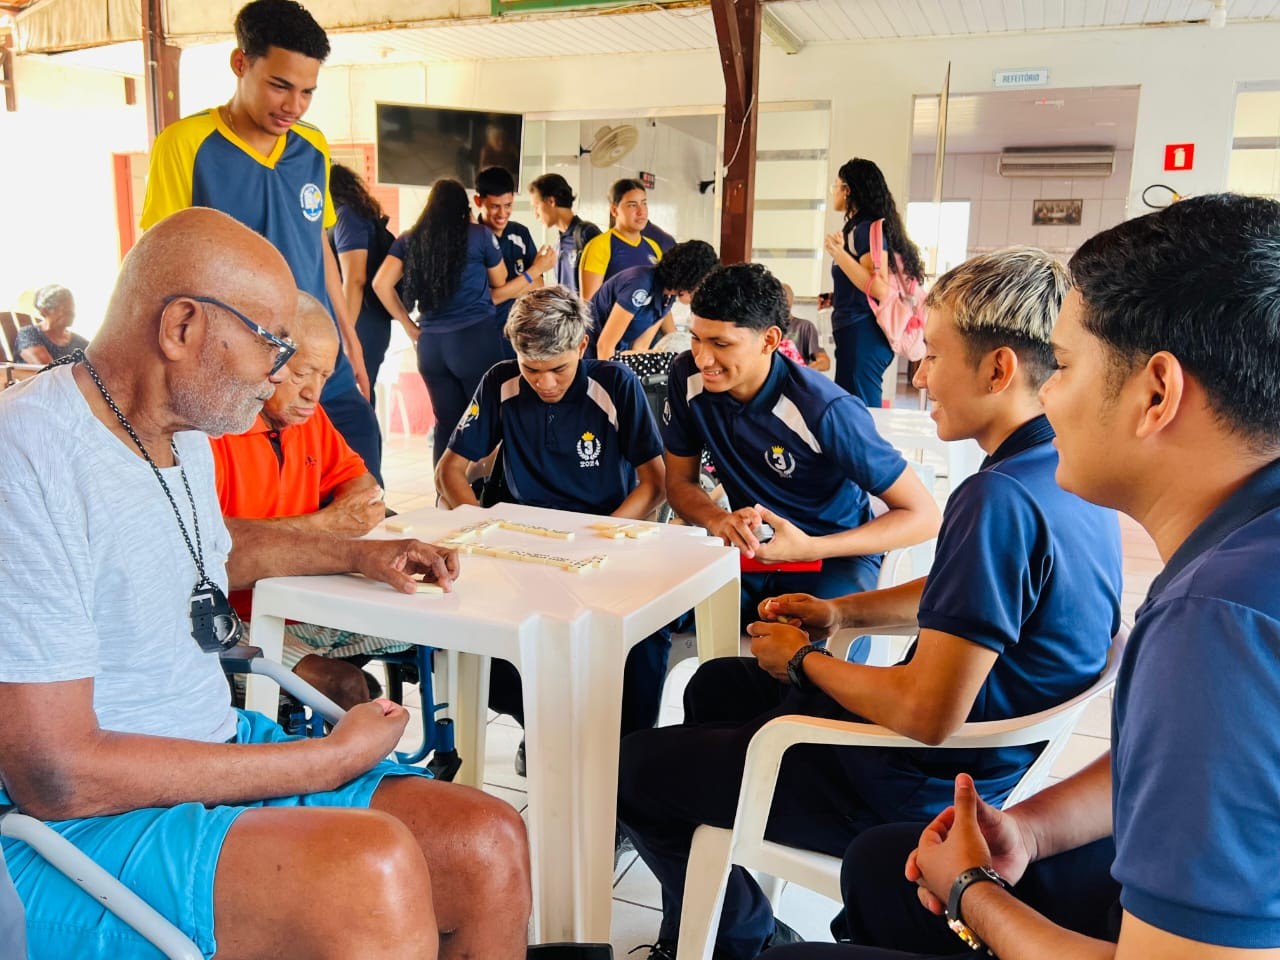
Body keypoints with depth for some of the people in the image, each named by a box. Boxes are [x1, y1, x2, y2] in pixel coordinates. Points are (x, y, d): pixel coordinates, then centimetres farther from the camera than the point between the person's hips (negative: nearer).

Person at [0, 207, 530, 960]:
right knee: (371, 870, -34)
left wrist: (360, 554, 21)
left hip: (219, 754, 8)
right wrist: (331, 759, -19)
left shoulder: (185, 433, 8)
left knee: (490, 846, -8)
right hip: (77, 828, -8)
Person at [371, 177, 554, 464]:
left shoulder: (409, 240, 9)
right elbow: (500, 288, 10)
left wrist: (410, 326, 8)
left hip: (430, 344, 4)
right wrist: (537, 268, 22)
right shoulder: (479, 234, 1)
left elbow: (381, 284, 1)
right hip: (475, 340, -4)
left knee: (447, 424, 11)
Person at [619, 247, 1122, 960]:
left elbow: (927, 714, -32)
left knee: (636, 769, 1)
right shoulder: (1070, 472, 1)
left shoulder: (998, 499, -31)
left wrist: (804, 659, -15)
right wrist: (841, 613, 6)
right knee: (716, 686, 25)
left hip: (916, 792, -10)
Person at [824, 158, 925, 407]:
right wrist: (835, 298, 24)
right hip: (857, 332, 10)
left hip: (863, 335, -10)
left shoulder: (868, 228, -12)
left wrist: (839, 253, -23)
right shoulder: (858, 227, 17)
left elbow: (879, 288, -21)